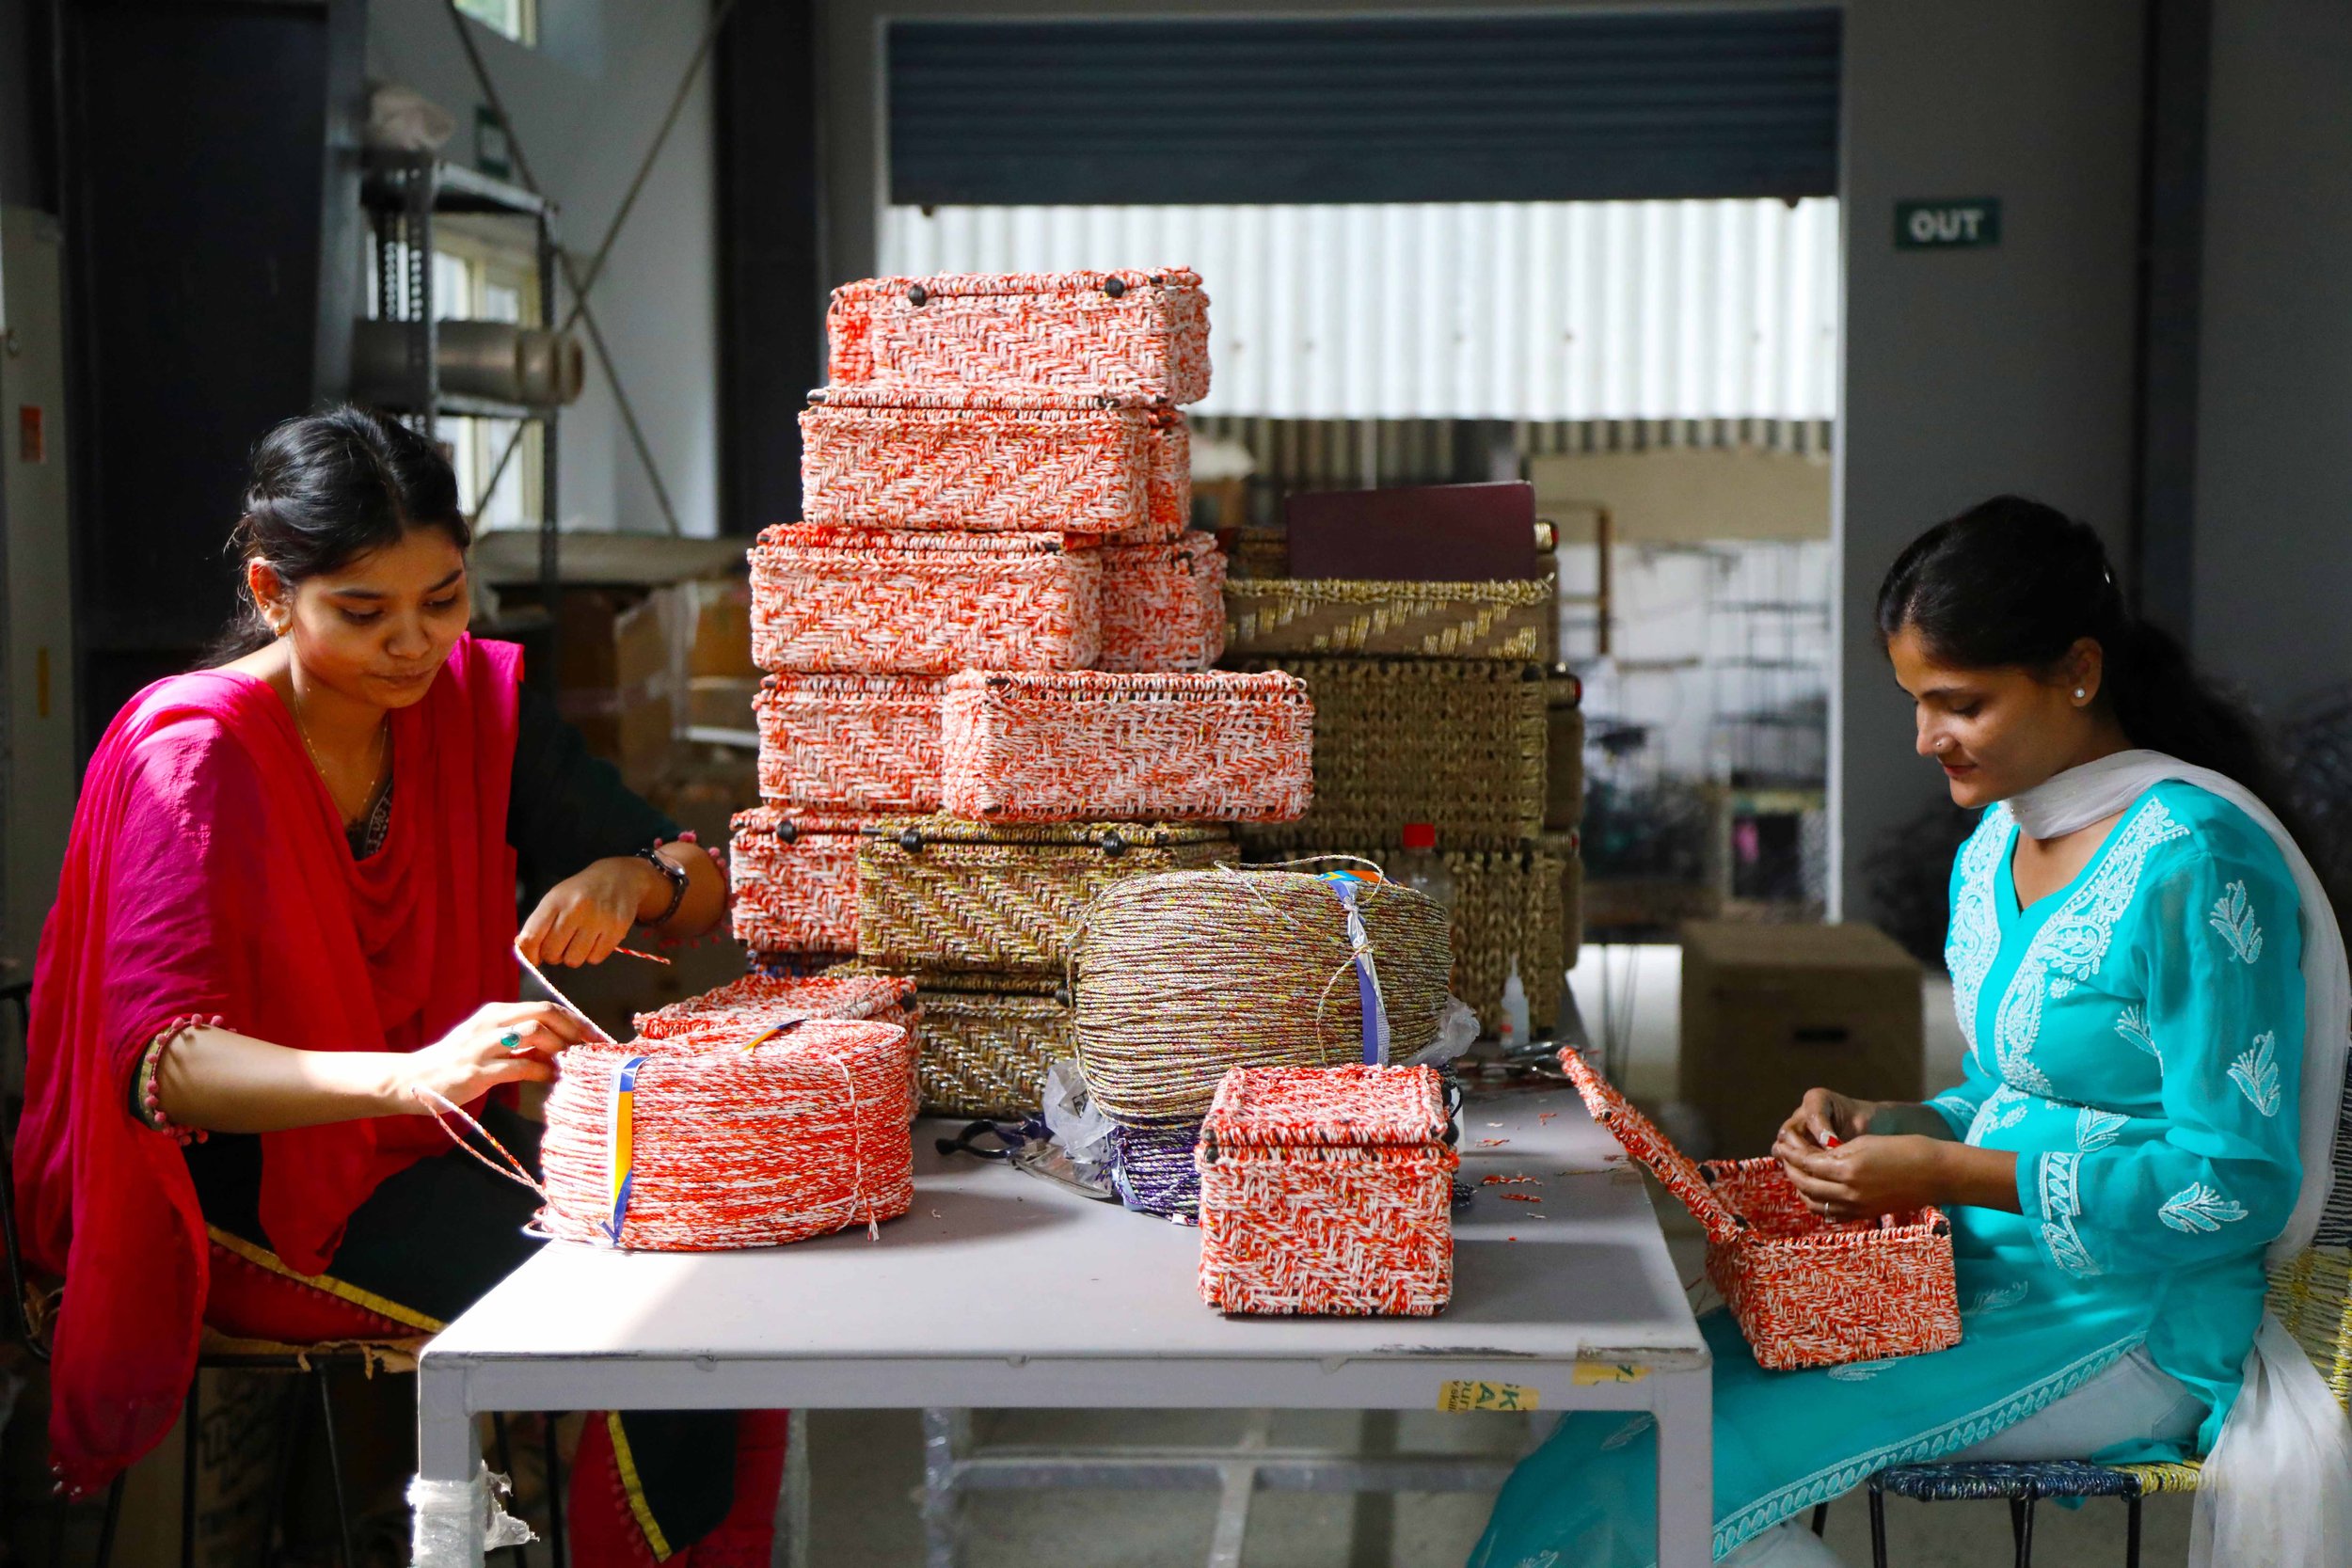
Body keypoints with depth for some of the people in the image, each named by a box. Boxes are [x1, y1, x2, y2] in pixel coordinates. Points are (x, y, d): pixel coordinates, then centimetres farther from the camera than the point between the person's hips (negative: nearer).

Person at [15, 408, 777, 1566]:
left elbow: (705, 890, 3)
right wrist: (410, 1076, -44)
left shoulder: (477, 700, 2)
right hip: (248, 1180, -6)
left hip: (439, 1144, 6)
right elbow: (162, 1059, -27)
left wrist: (632, 881, -22)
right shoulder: (193, 754, -15)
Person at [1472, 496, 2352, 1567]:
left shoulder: (2195, 859, -16)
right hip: (1987, 1276, 8)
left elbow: (2238, 1189, -18)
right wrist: (1878, 1128, 0)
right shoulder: (1993, 848, 11)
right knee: (1619, 1419, -10)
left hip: (2124, 1322, -8)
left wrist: (1947, 1172, -19)